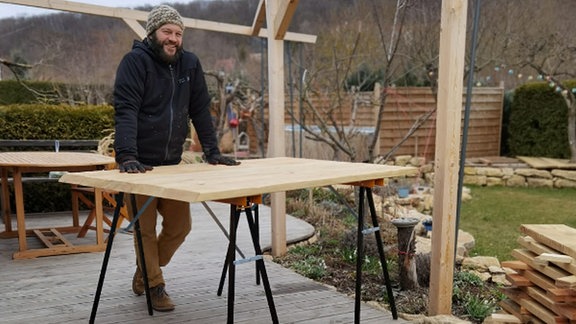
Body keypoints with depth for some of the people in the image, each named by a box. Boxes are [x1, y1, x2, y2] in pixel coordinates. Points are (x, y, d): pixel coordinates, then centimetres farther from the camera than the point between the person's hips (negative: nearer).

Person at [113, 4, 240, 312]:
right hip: (140, 164, -5)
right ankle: (155, 285, 22)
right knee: (145, 228, 4)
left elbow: (200, 110, 7)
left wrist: (213, 152, 3)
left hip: (172, 162, 5)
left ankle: (146, 269, 35)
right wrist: (126, 156, -32)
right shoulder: (135, 61, -11)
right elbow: (125, 111, -21)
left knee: (180, 226, 10)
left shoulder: (190, 64, 5)